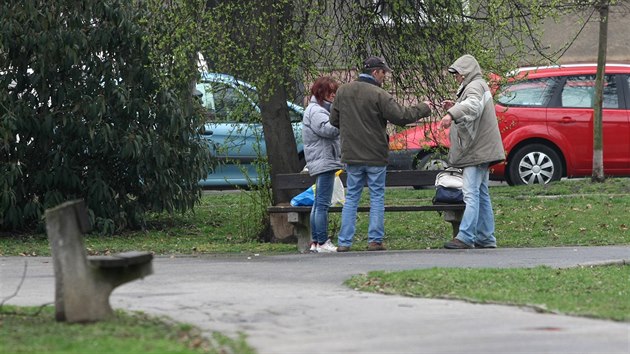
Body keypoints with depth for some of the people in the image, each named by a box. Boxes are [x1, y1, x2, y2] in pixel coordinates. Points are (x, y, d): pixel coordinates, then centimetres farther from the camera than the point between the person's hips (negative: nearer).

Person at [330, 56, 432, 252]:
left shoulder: (343, 91, 3)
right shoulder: (378, 95, -15)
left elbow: (334, 120, 10)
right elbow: (401, 116, -15)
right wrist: (423, 109, -1)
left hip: (351, 155, 4)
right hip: (375, 155, -4)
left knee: (351, 197, 9)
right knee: (377, 197, 6)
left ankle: (344, 242, 5)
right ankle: (375, 240, 6)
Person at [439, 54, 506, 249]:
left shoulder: (475, 87, -12)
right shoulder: (479, 86, 22)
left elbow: (472, 105, -35)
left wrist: (452, 114, -50)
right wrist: (454, 108, 13)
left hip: (477, 151, -11)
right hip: (481, 151, 11)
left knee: (471, 194, -15)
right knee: (481, 194, 13)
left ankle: (465, 237, -20)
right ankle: (486, 238, 17)